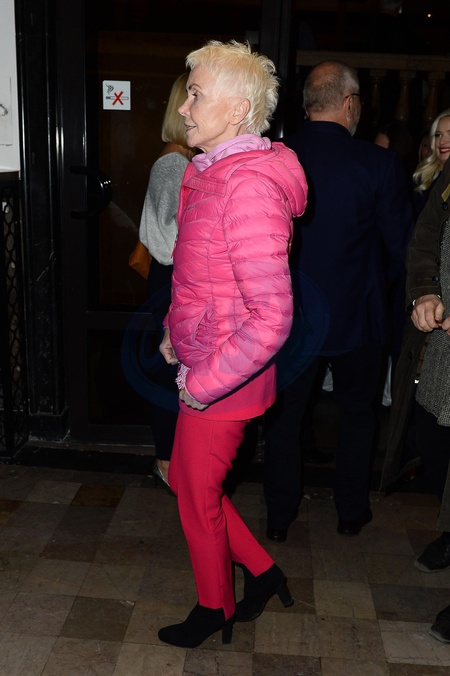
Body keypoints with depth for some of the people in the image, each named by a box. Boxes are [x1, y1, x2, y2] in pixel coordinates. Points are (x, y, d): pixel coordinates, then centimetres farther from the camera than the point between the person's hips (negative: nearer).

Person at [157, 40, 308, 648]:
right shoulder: (211, 173, 7)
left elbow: (271, 317, -29)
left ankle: (215, 609, 38)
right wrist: (175, 332, 16)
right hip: (202, 368, 9)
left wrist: (205, 382, -21)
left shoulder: (249, 185, -25)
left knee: (198, 495, 11)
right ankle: (263, 571, 40)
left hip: (224, 381, -9)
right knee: (186, 479, 22)